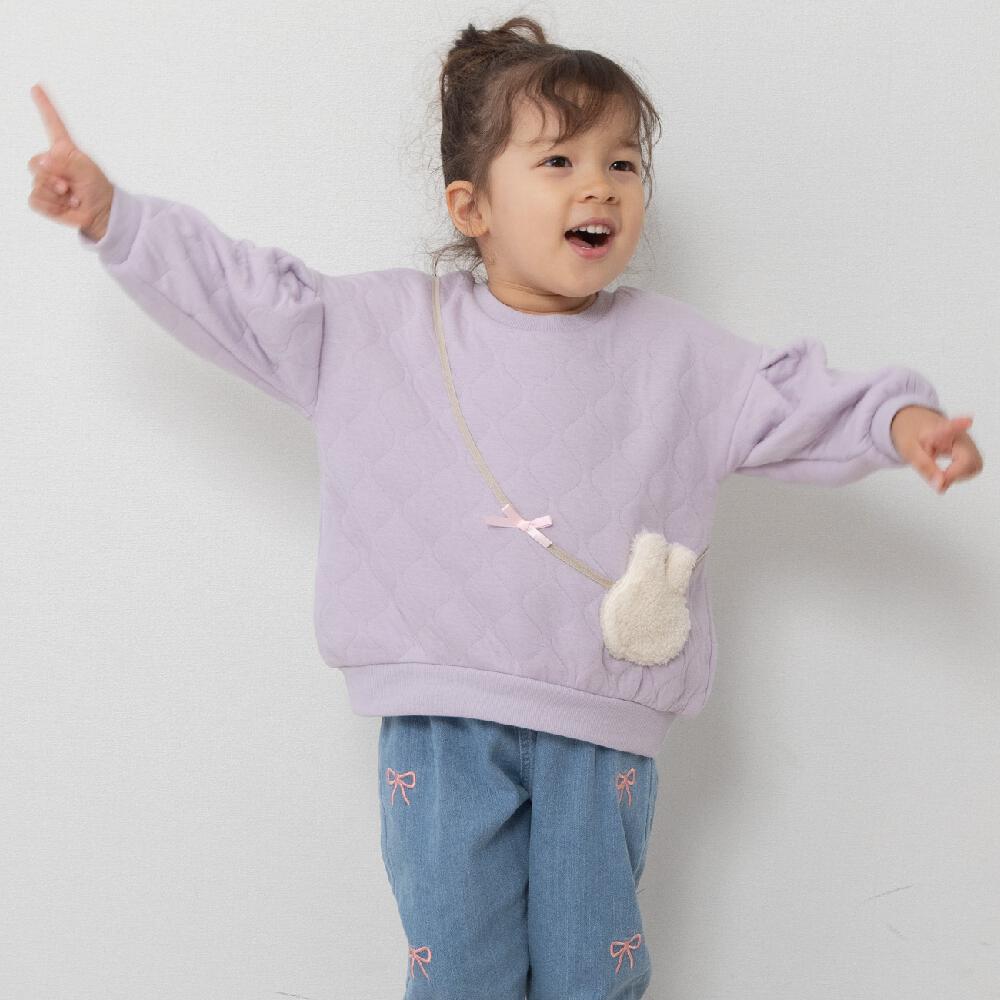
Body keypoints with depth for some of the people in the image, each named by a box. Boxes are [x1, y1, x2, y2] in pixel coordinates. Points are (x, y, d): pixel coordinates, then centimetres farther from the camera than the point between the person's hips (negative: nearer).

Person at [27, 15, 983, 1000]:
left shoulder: (675, 350, 3)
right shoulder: (379, 323, 2)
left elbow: (793, 402, 3)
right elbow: (243, 294, 4)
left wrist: (895, 418, -14)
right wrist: (114, 217, 0)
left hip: (602, 726, 1)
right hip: (441, 719, 0)